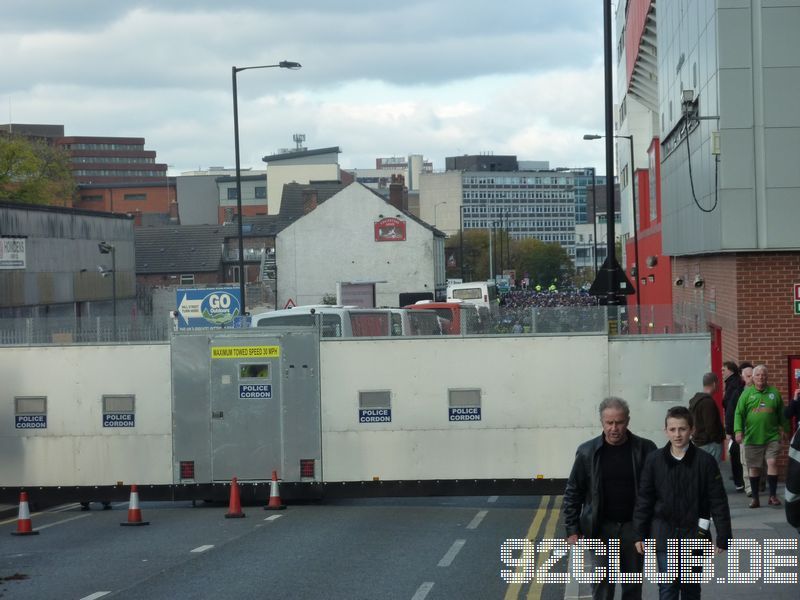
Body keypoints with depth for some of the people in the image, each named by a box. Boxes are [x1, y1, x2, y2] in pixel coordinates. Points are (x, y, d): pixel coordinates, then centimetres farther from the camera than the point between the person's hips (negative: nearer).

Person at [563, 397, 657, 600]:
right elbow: (573, 493, 1)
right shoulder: (587, 452, -5)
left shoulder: (645, 450, -6)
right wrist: (572, 530, -3)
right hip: (600, 528, 0)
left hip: (633, 526, 0)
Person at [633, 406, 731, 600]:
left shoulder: (705, 461, -7)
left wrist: (723, 536, -5)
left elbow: (718, 501, -4)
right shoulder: (654, 460, -3)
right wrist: (640, 534, 2)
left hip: (694, 533, 0)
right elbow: (644, 499, 2)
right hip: (665, 534, 0)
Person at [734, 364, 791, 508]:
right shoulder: (747, 393, 3)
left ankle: (773, 496, -3)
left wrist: (784, 429, 17)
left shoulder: (774, 393, 6)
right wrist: (739, 430, -11)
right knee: (754, 468, 6)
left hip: (772, 436, 0)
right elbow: (739, 413, 0)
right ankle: (755, 498, 16)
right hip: (752, 437, 0)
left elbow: (782, 413, 15)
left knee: (772, 463, -12)